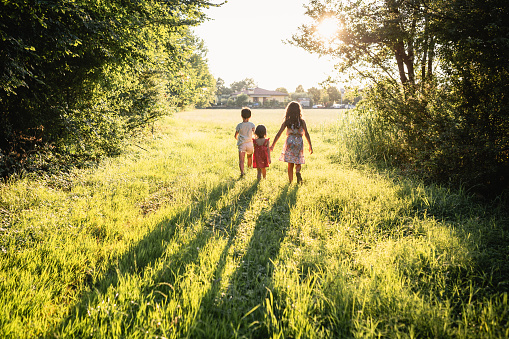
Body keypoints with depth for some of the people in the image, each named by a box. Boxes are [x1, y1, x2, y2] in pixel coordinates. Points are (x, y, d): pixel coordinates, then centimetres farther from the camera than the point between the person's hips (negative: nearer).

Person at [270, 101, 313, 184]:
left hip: (290, 142, 0)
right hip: (299, 142, 0)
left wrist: (272, 145, 4)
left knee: (290, 164, 8)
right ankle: (298, 171, -19)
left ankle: (290, 181, 6)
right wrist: (310, 146, 2)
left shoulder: (286, 122, 1)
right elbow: (306, 134, -3)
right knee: (298, 162, 12)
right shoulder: (302, 121, 0)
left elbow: (278, 134, -1)